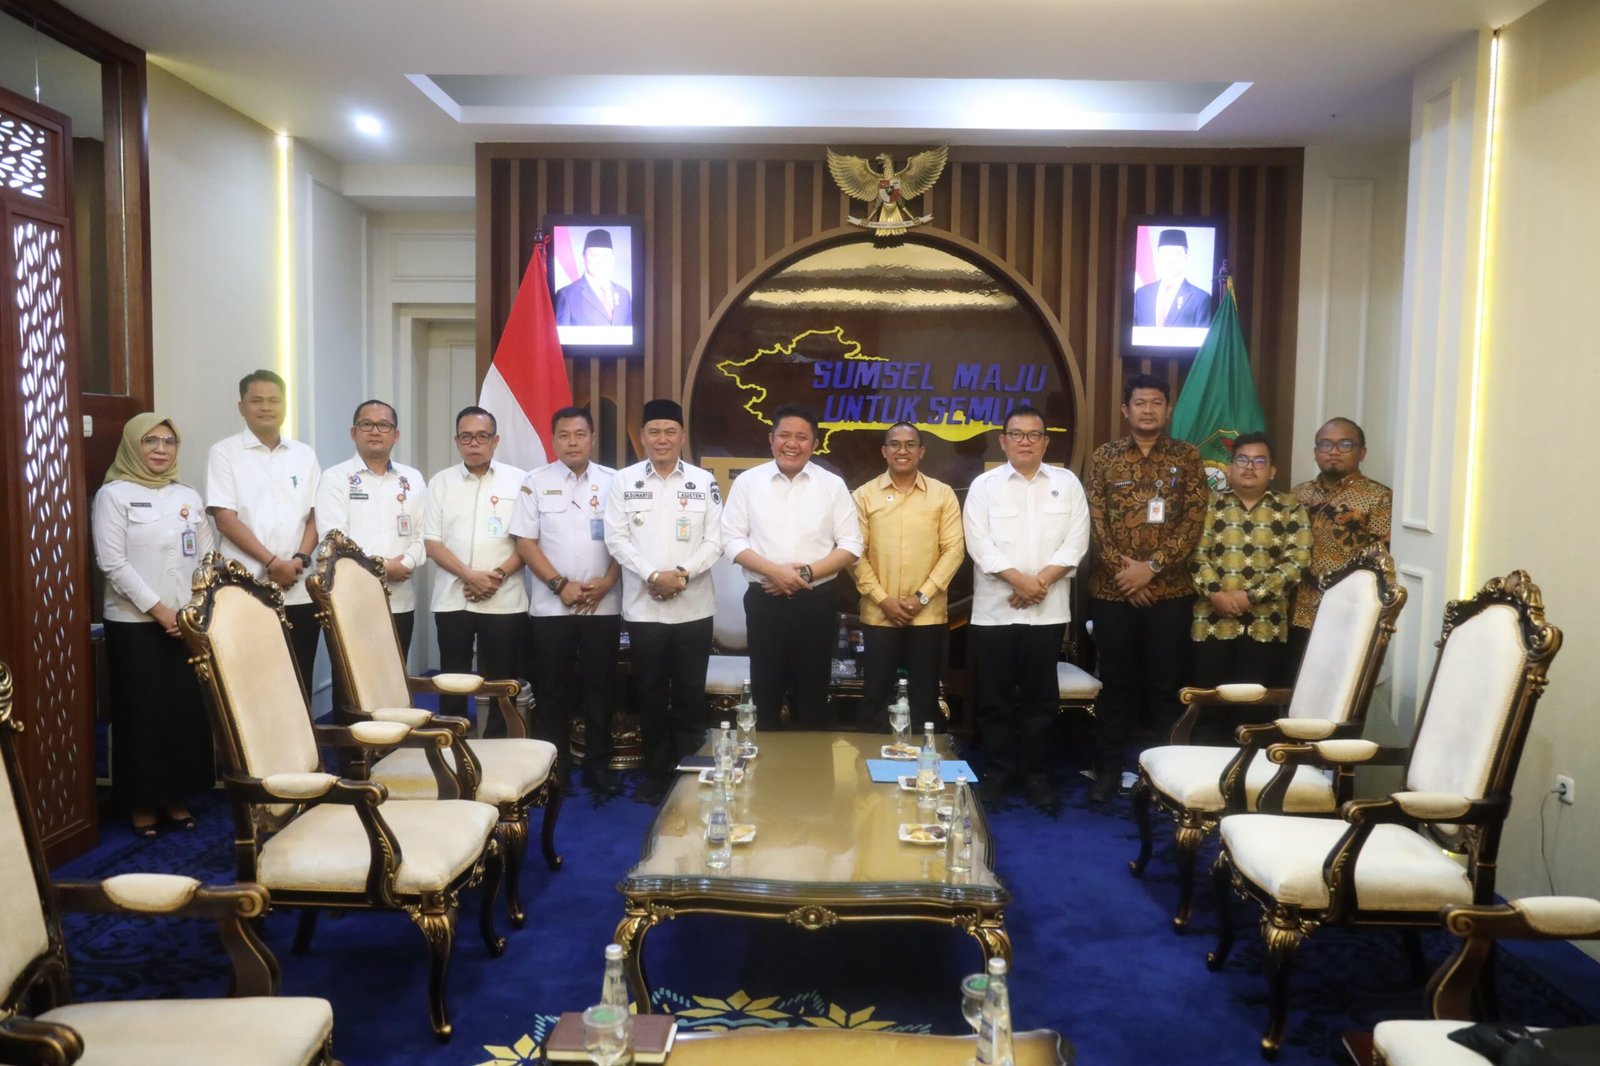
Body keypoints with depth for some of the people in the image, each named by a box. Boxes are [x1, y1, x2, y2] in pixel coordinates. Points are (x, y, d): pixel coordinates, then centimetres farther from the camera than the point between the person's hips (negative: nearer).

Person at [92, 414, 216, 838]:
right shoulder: (114, 494, -3)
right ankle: (142, 802, 15)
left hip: (188, 623, 4)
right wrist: (158, 609, -14)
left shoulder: (189, 497, 11)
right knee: (143, 713, 2)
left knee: (187, 710, 6)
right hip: (135, 623, -4)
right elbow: (113, 563, -11)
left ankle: (177, 797, 19)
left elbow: (207, 558, 11)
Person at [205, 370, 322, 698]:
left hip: (299, 592, 3)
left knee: (299, 685, 7)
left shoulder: (305, 455, 12)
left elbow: (315, 515, 10)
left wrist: (300, 559, -8)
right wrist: (272, 563, -14)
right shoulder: (224, 452, 1)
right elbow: (225, 519, -7)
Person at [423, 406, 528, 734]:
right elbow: (431, 542, 1)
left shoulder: (519, 480, 3)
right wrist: (469, 576, -13)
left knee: (501, 682, 4)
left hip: (504, 601, -1)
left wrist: (499, 574, -13)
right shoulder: (441, 482, 6)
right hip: (452, 600, 1)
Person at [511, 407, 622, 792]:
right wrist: (560, 585, -11)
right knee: (552, 691, 5)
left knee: (600, 687, 6)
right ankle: (553, 769, 16)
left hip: (603, 605, 1)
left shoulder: (613, 482, 5)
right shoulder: (535, 482, 1)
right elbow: (525, 542, -2)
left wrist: (606, 582, -9)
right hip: (551, 606, -1)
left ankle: (598, 766, 17)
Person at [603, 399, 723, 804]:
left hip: (693, 606, 0)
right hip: (643, 606, 0)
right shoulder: (624, 481, 3)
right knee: (650, 694, 8)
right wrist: (652, 575, -14)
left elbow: (715, 540, -1)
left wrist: (682, 573, -15)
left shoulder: (704, 481, 4)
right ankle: (656, 771, 20)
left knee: (690, 693, 6)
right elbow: (616, 539, -2)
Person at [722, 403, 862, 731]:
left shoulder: (832, 485, 1)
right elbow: (732, 539, -2)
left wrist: (806, 573, -13)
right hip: (764, 600, 0)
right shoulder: (747, 482, 1)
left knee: (812, 691, 8)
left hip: (816, 602, 0)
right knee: (765, 690, 8)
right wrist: (775, 571, -15)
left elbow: (851, 545, -1)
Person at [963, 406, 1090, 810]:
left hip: (1047, 609, 1)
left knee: (1041, 696, 7)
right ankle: (999, 771, 18)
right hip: (994, 608, -1)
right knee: (995, 696, 5)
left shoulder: (1067, 483, 7)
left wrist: (1042, 580, -12)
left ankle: (1035, 773, 19)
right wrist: (1019, 580, -15)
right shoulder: (984, 484, 2)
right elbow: (979, 543, -7)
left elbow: (1076, 541, 0)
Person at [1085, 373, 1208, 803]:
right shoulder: (1104, 456, 5)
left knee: (1166, 684, 6)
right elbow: (1096, 520, -1)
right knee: (1116, 683, 7)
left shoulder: (1187, 456, 4)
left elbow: (1194, 520, -4)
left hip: (1170, 590, 0)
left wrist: (1152, 566, -13)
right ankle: (1108, 767, 17)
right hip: (1112, 590, 0)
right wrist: (1121, 567, -12)